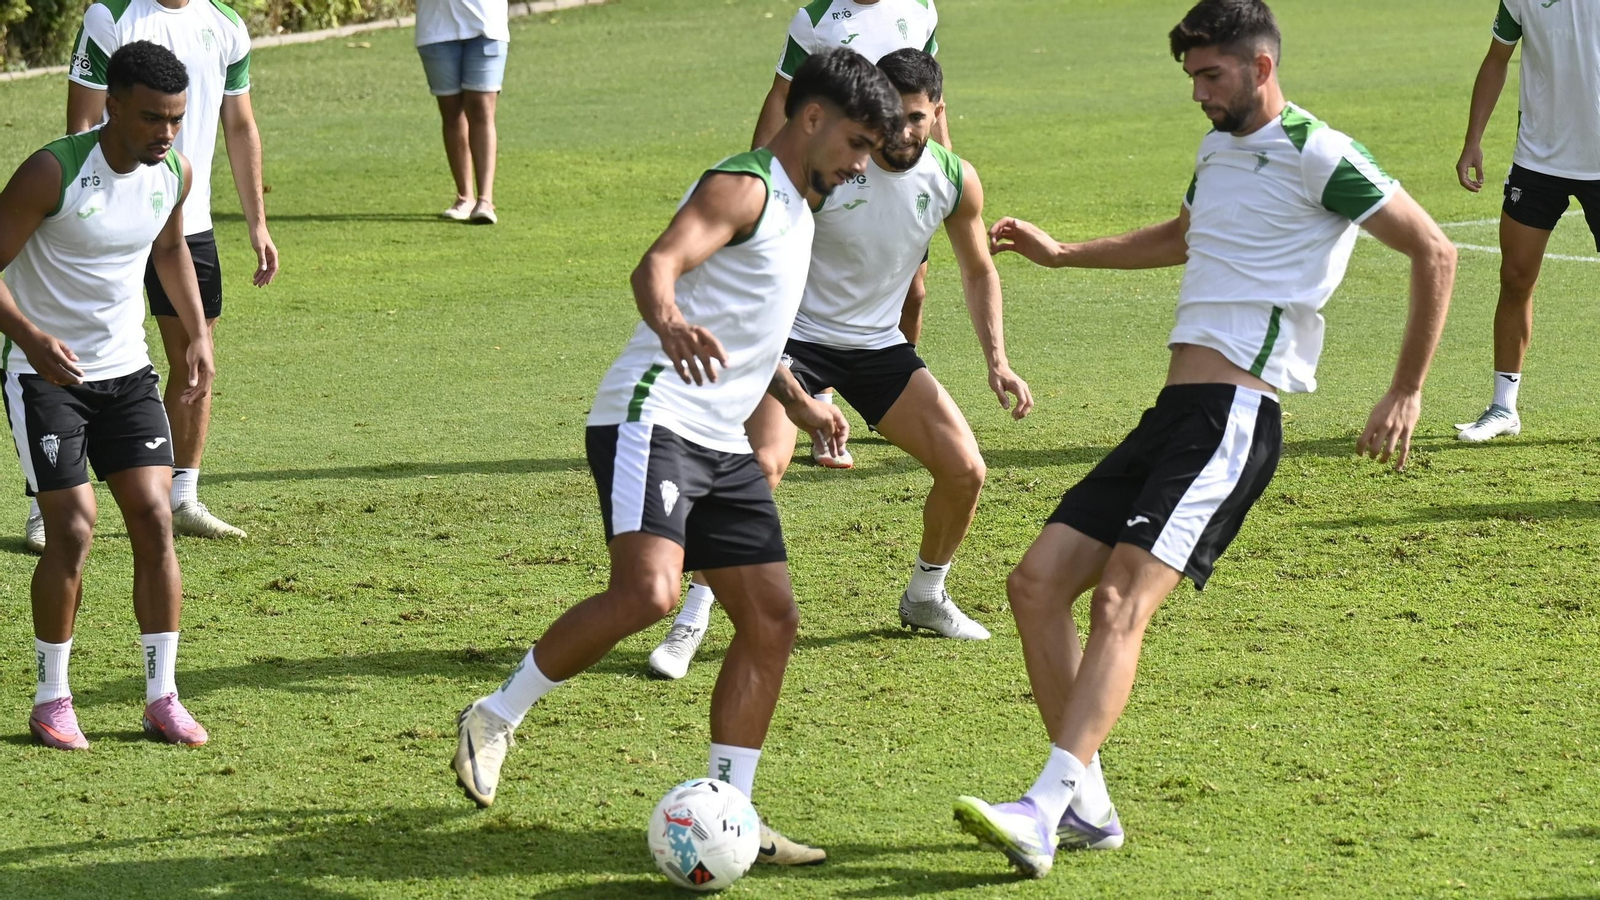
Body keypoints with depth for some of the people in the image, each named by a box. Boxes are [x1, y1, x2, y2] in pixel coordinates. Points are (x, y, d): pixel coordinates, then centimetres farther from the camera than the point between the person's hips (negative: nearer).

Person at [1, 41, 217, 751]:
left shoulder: (174, 174, -2)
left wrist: (198, 334, 12)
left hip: (127, 371, 5)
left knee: (155, 518, -4)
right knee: (73, 530, -12)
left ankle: (161, 696, 5)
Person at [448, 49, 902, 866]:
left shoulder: (794, 211, 24)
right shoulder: (744, 187, -7)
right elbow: (659, 263, -26)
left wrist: (798, 401, 46)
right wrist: (669, 322, -47)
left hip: (722, 446, 10)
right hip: (654, 422, -10)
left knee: (771, 619, 2)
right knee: (648, 591, -27)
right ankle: (495, 718, -9)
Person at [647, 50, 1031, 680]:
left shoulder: (955, 180, -7)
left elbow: (978, 271, 10)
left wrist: (997, 361, 1)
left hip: (880, 346, 5)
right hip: (797, 337, -5)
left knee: (965, 470, -4)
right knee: (762, 462, -27)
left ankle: (925, 597, 23)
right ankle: (694, 618, -19)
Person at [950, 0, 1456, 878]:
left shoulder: (1317, 157, -6)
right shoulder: (1217, 150, 21)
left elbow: (1434, 253, -6)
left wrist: (1407, 392, -6)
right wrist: (1062, 254, 37)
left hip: (1231, 419, -9)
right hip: (1172, 413, 9)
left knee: (1121, 600, -23)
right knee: (1036, 583, 0)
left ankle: (1042, 813, -33)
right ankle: (1088, 806, 4)